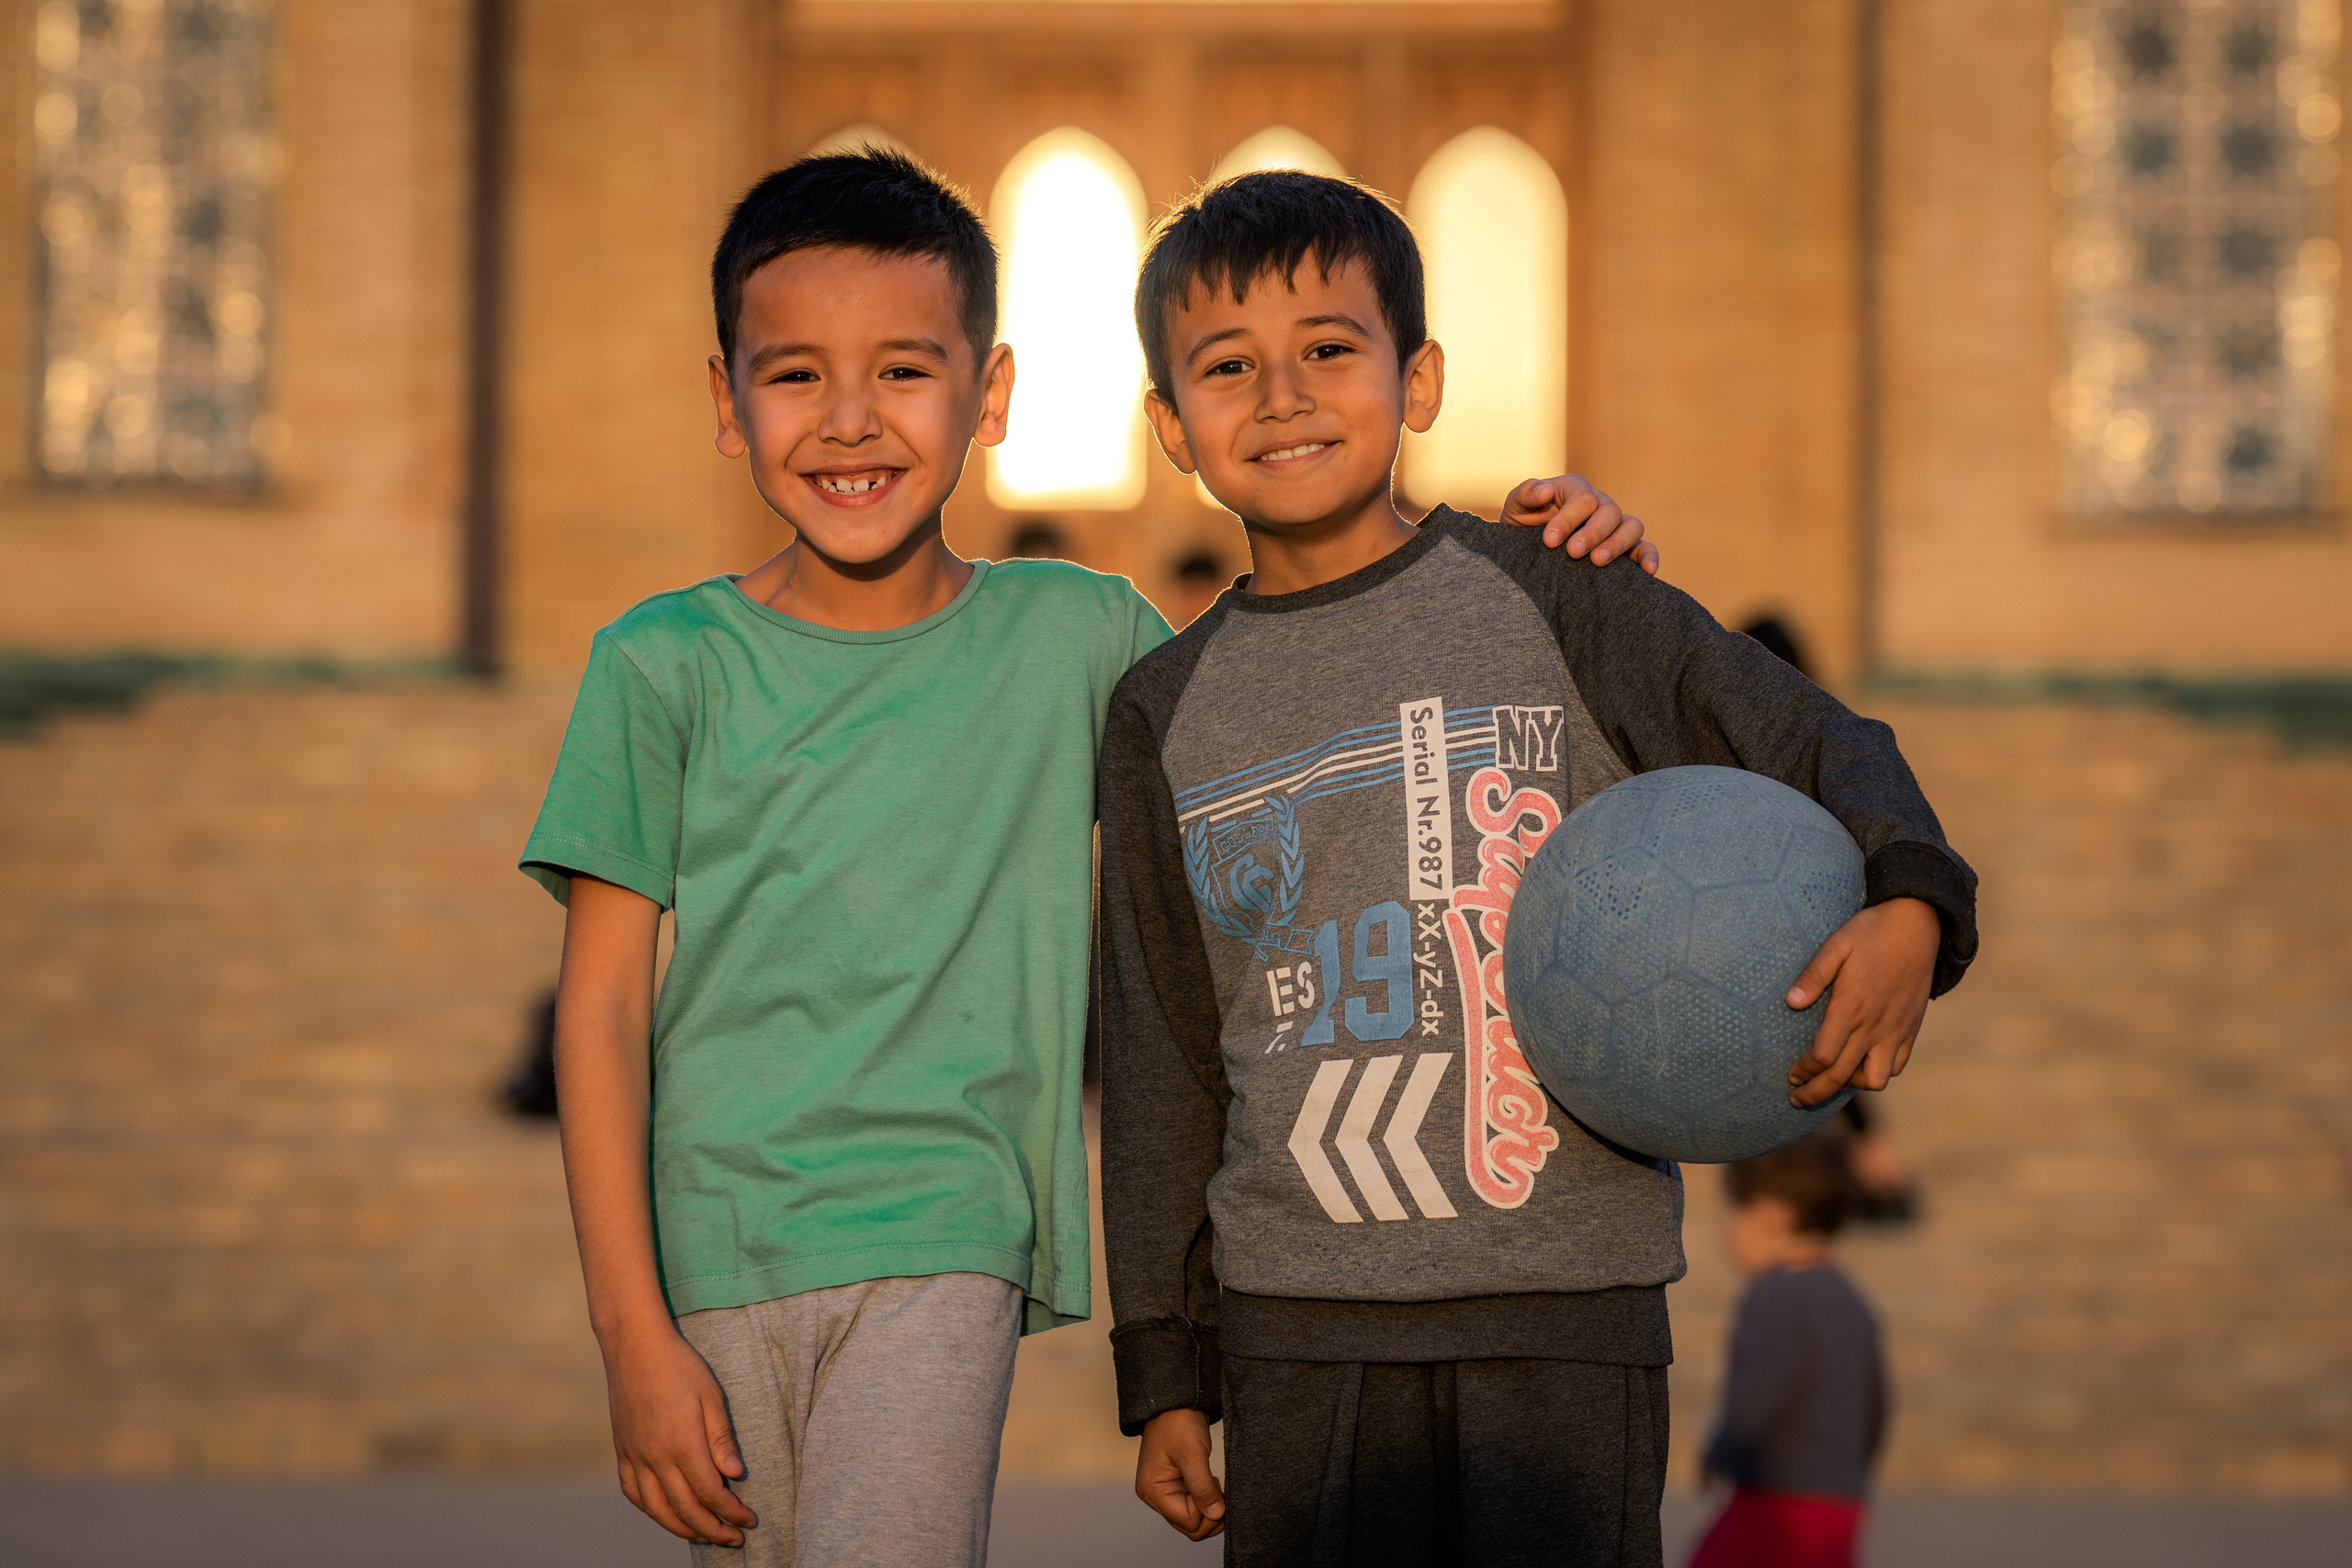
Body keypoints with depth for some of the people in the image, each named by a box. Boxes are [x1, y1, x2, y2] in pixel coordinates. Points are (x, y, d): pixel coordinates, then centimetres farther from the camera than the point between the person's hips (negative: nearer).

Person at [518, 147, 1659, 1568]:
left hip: (946, 1246, -1)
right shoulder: (666, 666, 1)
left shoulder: (1075, 640, 6)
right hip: (722, 1262, 1)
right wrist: (632, 1334, -5)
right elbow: (603, 1007, 1)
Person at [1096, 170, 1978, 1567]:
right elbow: (1165, 1061, 13)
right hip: (1296, 1321, 3)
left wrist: (1909, 905, -19)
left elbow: (1818, 746, 3)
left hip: (1564, 1303, -2)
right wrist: (1165, 1368, 11)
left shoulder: (1545, 599, 1)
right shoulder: (1168, 714, 10)